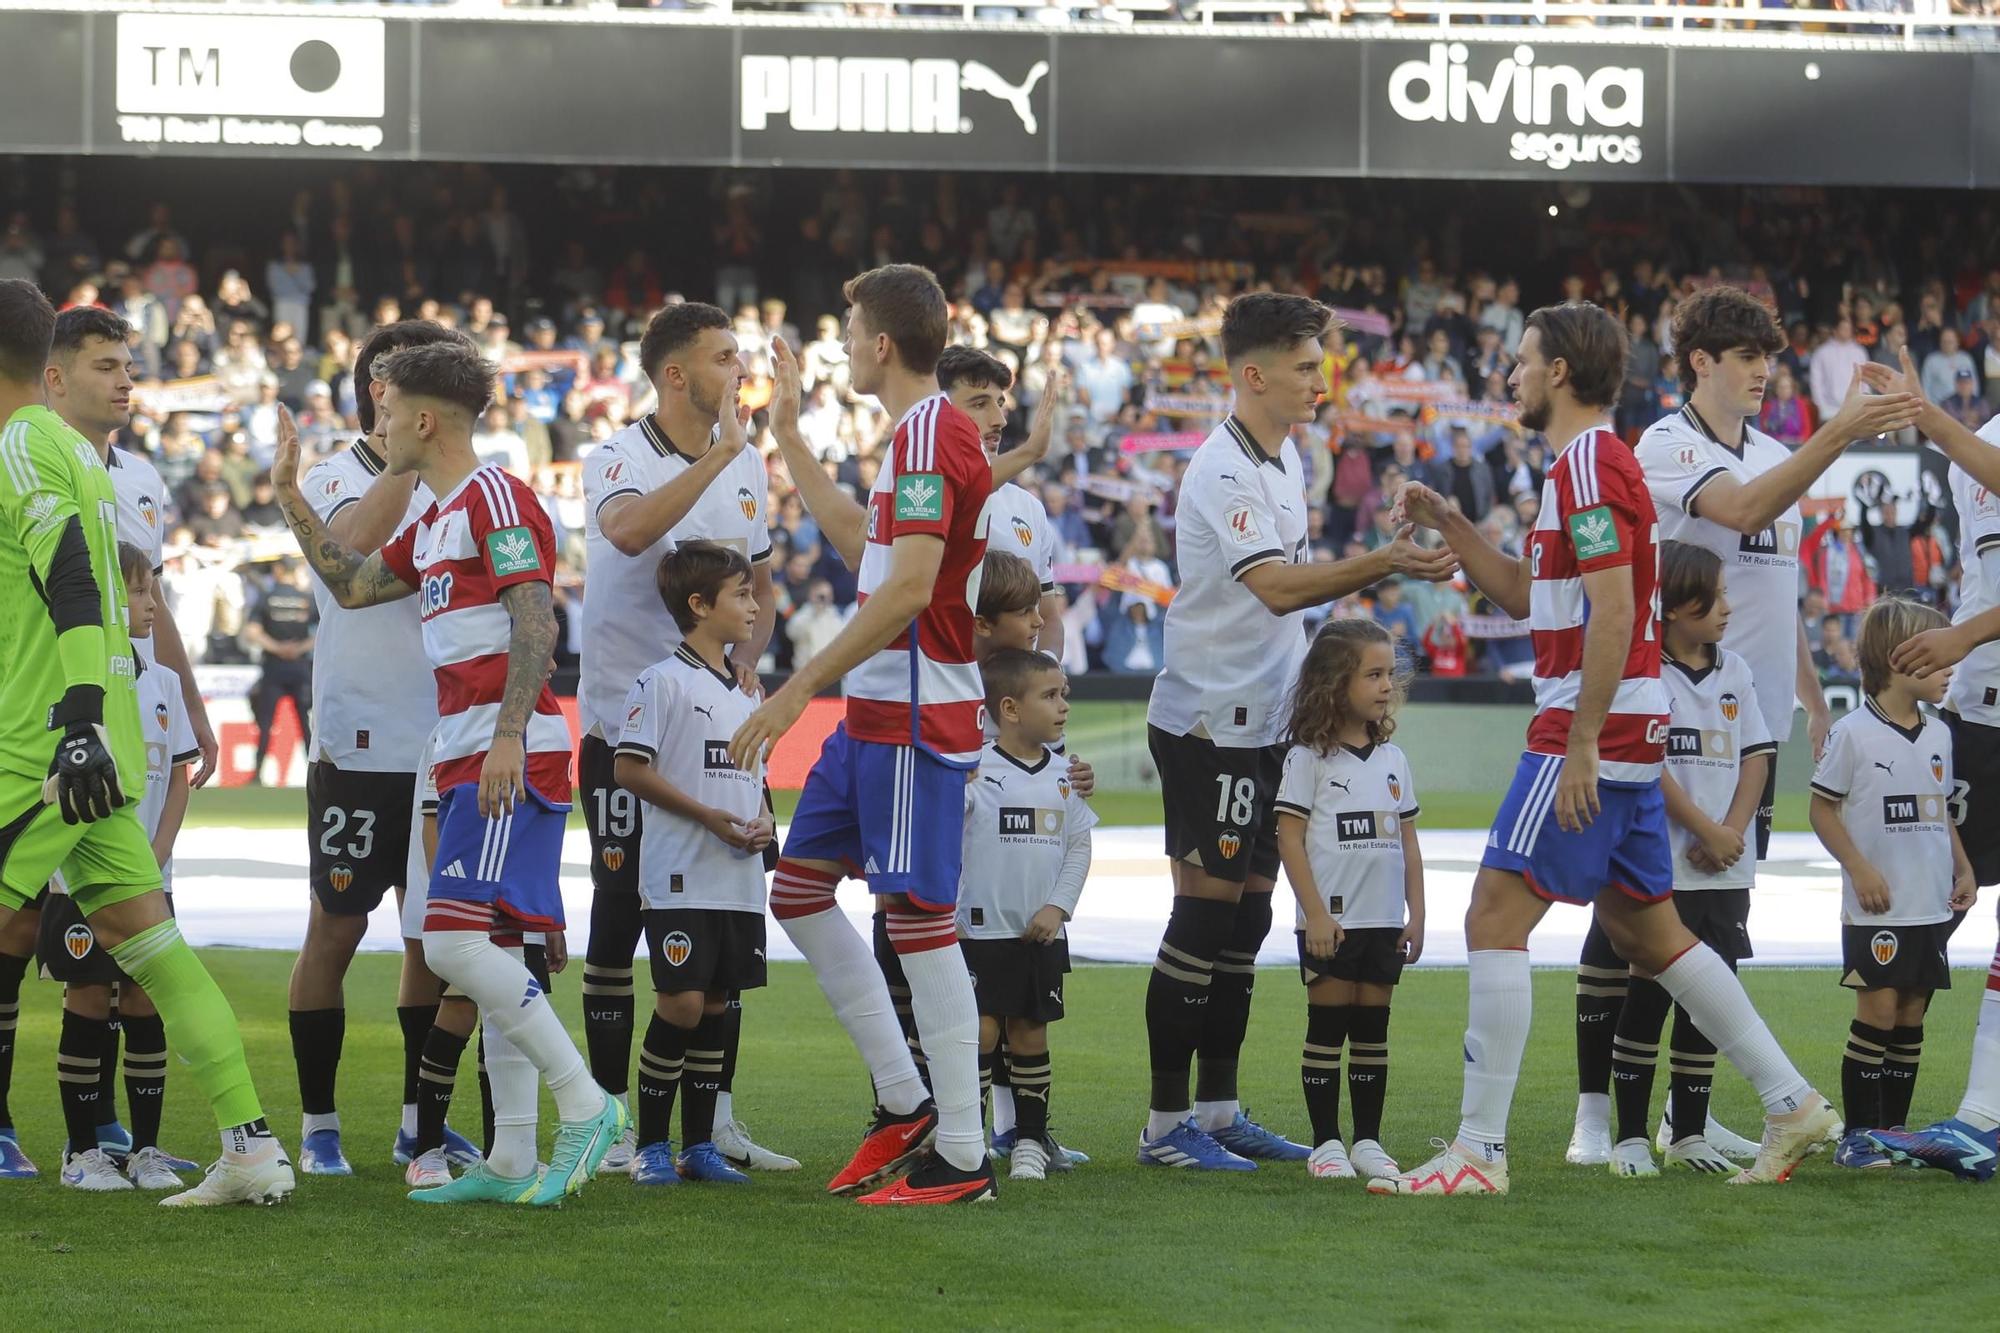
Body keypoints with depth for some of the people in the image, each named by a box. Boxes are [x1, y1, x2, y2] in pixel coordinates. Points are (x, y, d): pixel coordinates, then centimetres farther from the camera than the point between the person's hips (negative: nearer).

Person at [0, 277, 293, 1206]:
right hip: (100, 737, 9)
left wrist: (80, 721, -30)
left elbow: (75, 593, -23)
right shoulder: (75, 450, 19)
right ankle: (250, 1142, 3)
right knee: (143, 941, 8)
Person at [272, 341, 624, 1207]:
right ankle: (511, 1162, 9)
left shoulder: (493, 498, -9)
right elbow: (351, 585, 32)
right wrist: (289, 496, 29)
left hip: (510, 759, -10)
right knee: (491, 951, 8)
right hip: (469, 761, 10)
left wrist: (508, 737, -27)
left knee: (455, 944, -18)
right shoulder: (437, 521, 21)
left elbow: (535, 623, -18)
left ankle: (585, 1108, -12)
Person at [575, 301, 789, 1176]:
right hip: (627, 725, -6)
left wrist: (746, 660, 1)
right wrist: (720, 452, -30)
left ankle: (715, 1114, 14)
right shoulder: (616, 462, -9)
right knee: (620, 916, -1)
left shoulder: (747, 468, 10)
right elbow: (630, 530, -33)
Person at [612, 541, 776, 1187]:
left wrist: (763, 822, 2)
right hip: (680, 878, -7)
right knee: (681, 1004, -10)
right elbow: (629, 768, -12)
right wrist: (709, 817, -16)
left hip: (741, 879, 7)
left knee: (718, 1006, 8)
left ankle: (699, 1145, 15)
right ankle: (651, 1145, -1)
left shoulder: (746, 691, 17)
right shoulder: (665, 680, -7)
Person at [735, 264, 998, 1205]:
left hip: (915, 717, -10)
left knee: (918, 916, -7)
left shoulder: (931, 434, -15)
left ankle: (962, 1158, -3)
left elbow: (910, 585, -25)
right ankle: (904, 1101, 16)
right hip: (872, 714, 10)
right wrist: (790, 439, 34)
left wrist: (801, 687, -25)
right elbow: (863, 547, 32)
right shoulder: (917, 433, 16)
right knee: (797, 889, 13)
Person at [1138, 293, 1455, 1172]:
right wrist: (1383, 564, -30)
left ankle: (1219, 1110, 18)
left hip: (1262, 722, 9)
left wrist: (1376, 570, 6)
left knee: (1244, 923, 12)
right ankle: (1167, 1124, -3)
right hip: (1209, 724, -9)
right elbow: (1276, 588, -28)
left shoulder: (1284, 458, 13)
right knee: (1204, 918, -7)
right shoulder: (1224, 472, -17)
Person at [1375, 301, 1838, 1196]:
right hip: (1628, 734, 10)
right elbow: (1527, 596, 26)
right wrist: (1446, 526, 16)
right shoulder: (1588, 464, 19)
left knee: (1496, 917, -10)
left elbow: (1612, 613, -21)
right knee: (1645, 930, 15)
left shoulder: (1590, 466, -13)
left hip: (1592, 733, -10)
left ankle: (1479, 1150, -11)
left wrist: (1579, 744, -23)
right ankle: (1791, 1105, 16)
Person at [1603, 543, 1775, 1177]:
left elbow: (1755, 757, 8)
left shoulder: (1734, 671, 11)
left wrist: (1733, 832, -7)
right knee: (1646, 1000, -2)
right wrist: (1706, 831, -14)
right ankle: (1630, 1136, 4)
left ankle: (1688, 1132, 15)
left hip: (1724, 870, 5)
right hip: (1659, 866, -5)